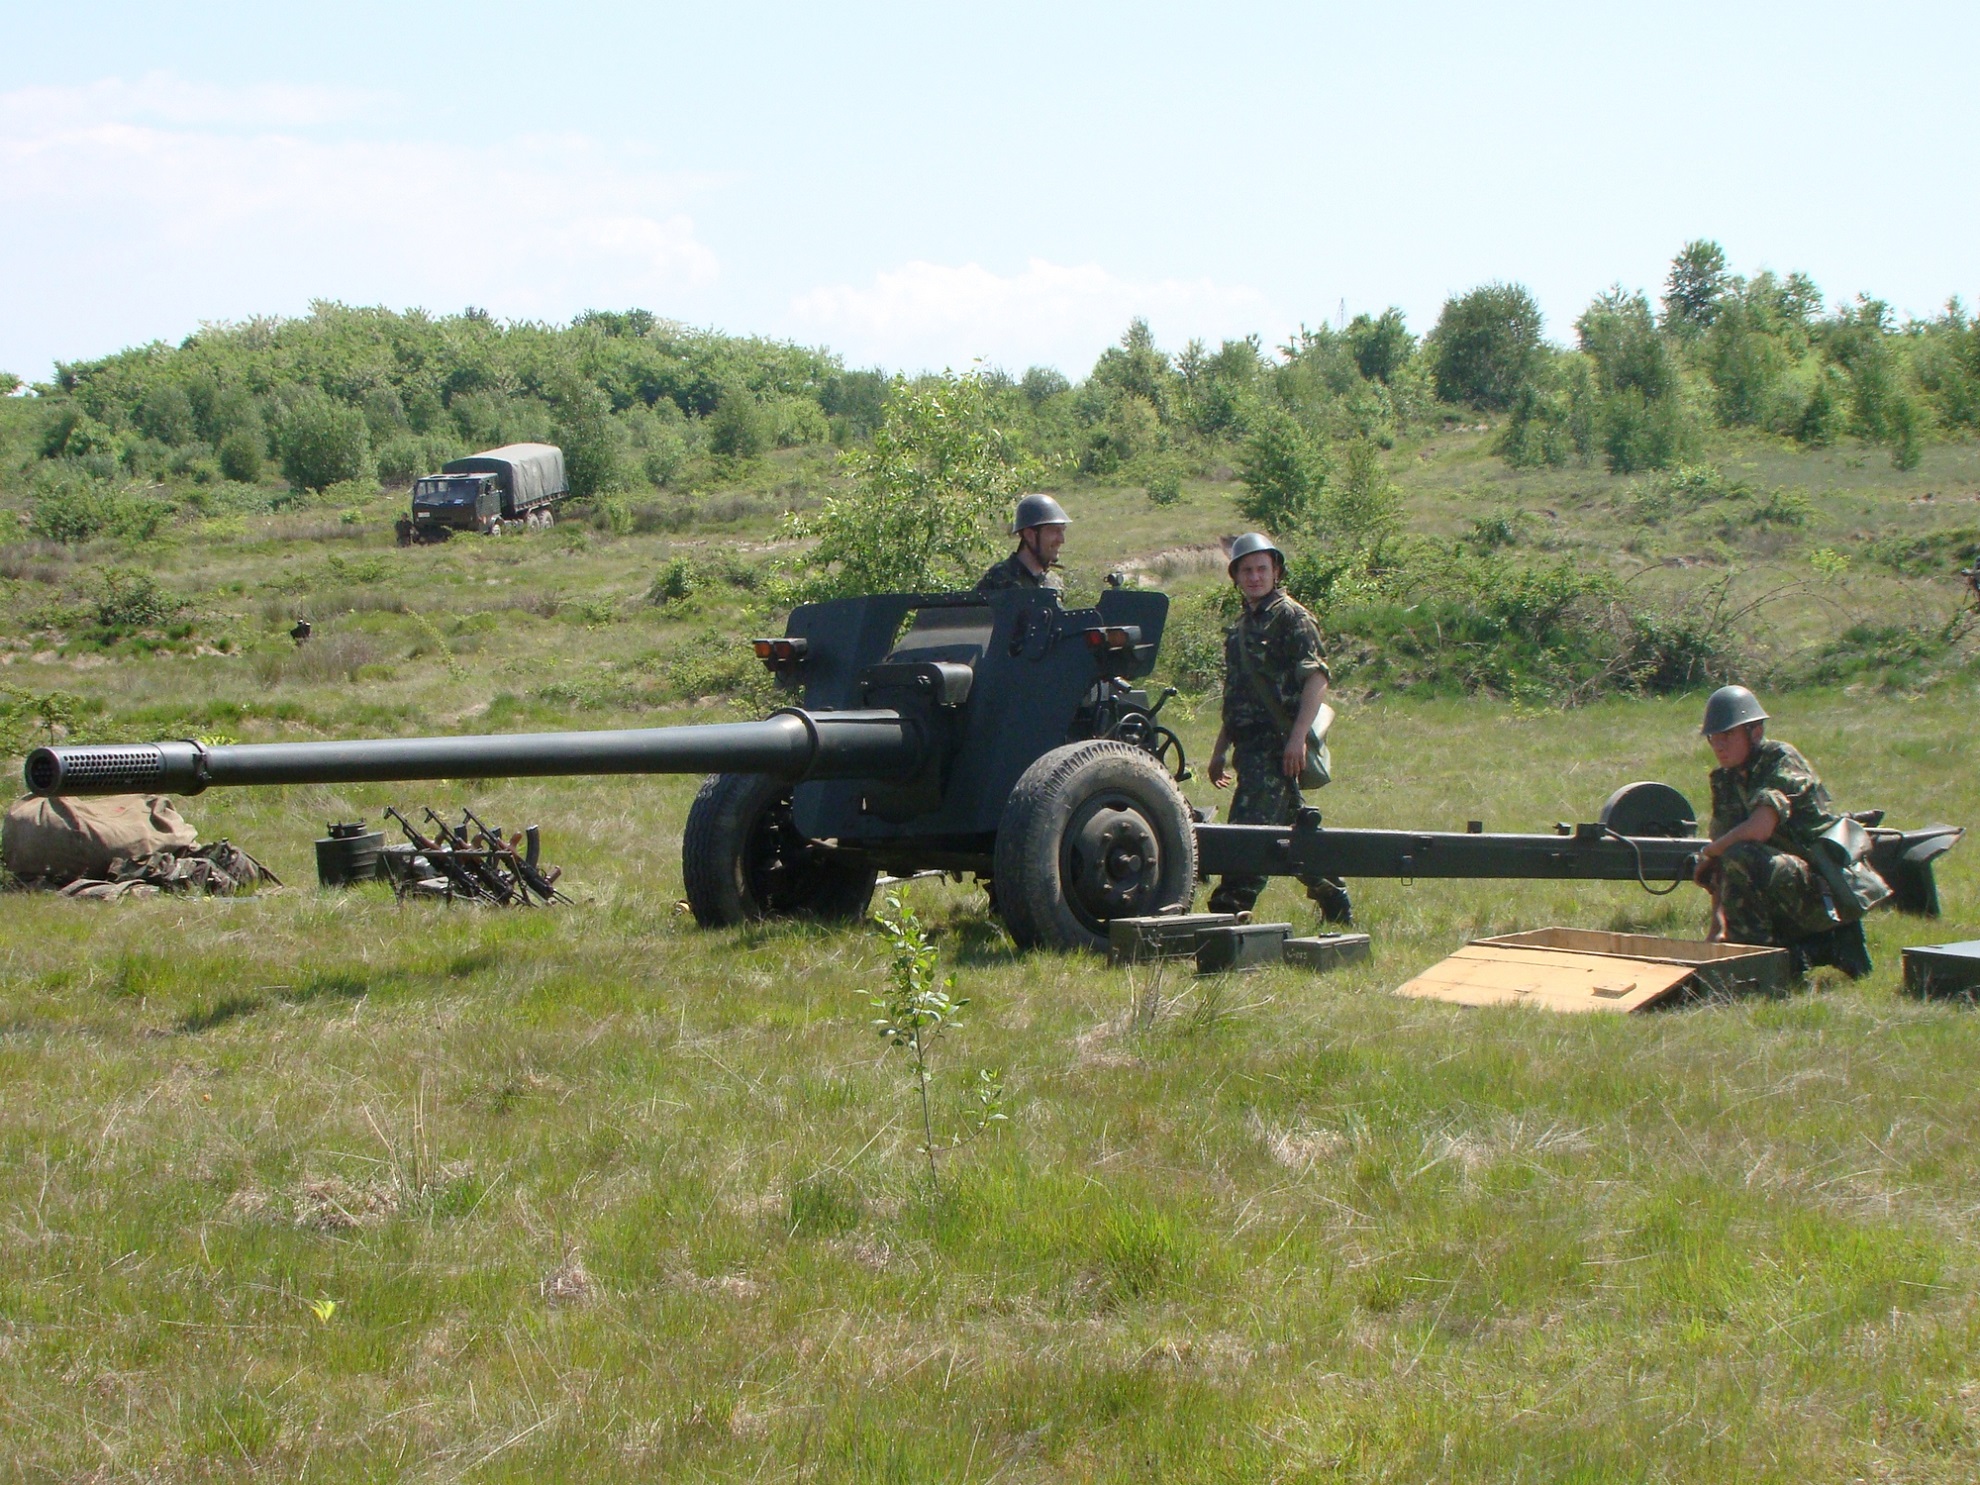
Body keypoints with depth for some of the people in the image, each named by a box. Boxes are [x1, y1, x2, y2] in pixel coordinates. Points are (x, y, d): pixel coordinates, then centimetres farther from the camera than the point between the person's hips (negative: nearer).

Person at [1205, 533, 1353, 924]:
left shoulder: (1291, 618, -6)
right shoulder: (1241, 627, 21)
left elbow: (1316, 679, -17)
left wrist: (1298, 736, -26)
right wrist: (1220, 749, 24)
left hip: (1277, 745, -9)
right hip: (1252, 744, 9)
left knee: (1251, 826, -14)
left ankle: (1229, 911, -16)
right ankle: (1335, 903, 24)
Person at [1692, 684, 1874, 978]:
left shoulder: (1783, 761, -15)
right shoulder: (1726, 780, 9)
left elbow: (1760, 829, -30)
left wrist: (1707, 852, -13)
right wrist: (1717, 921, -5)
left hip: (1825, 888, -9)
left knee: (1740, 857, -28)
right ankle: (1827, 946, 15)